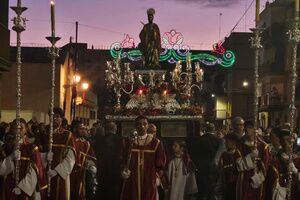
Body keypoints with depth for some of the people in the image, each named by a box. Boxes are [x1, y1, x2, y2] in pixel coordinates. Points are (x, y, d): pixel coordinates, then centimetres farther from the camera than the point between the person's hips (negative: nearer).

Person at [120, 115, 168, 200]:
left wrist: (158, 178, -4)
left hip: (149, 183, -1)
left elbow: (160, 164, 5)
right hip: (131, 182, 1)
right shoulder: (127, 142, 4)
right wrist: (124, 171, -7)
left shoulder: (156, 143, 0)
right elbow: (123, 161, 10)